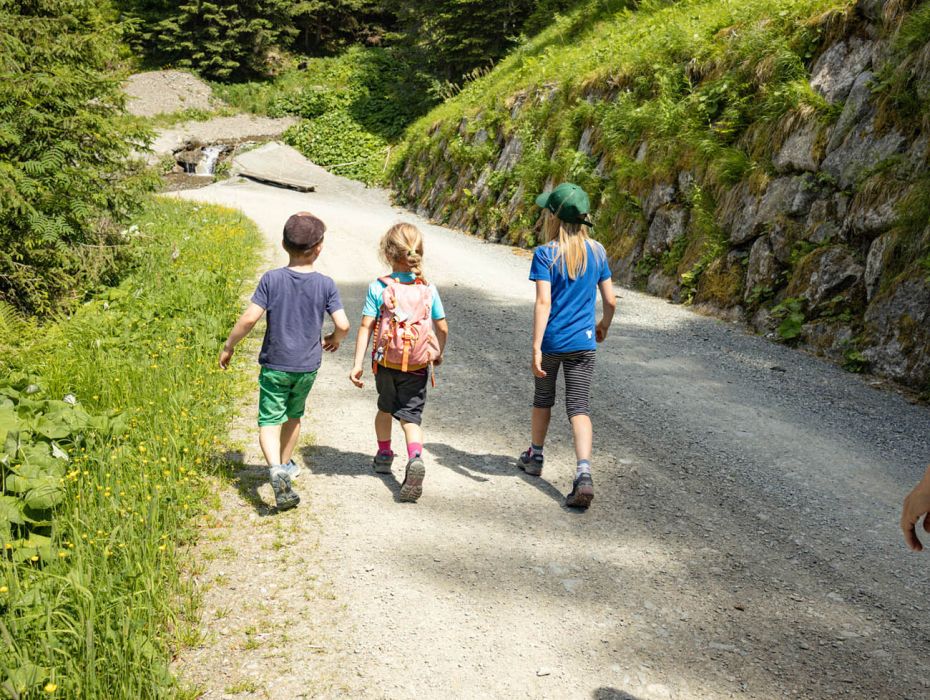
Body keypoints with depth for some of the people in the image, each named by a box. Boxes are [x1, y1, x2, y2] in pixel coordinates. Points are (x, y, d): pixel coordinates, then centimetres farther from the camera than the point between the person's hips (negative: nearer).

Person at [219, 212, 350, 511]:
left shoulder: (271, 279, -10)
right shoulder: (325, 284, -7)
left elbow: (249, 318, -14)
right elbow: (343, 325, -10)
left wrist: (228, 347, -1)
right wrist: (334, 339, 13)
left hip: (275, 365, -2)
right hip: (308, 366, 2)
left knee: (269, 421, -1)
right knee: (294, 416, 23)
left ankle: (276, 468, -25)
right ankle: (285, 464, 39)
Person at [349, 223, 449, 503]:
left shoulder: (378, 287, -10)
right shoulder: (429, 289, -4)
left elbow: (365, 327, -12)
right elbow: (442, 328, 2)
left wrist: (357, 364, -9)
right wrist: (438, 354, 20)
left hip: (385, 362, 0)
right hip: (418, 366, 0)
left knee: (385, 407, 25)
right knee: (411, 415, 3)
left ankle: (384, 454, 39)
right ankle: (415, 458, -22)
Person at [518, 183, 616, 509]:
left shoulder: (545, 255, -11)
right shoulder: (596, 252, 2)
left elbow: (544, 302, -19)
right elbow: (610, 300, 6)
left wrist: (535, 348, -19)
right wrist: (603, 325, 25)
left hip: (551, 341, -2)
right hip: (583, 342, 2)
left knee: (542, 398, 19)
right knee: (579, 408, 1)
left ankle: (535, 456, 38)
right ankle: (584, 473, -16)